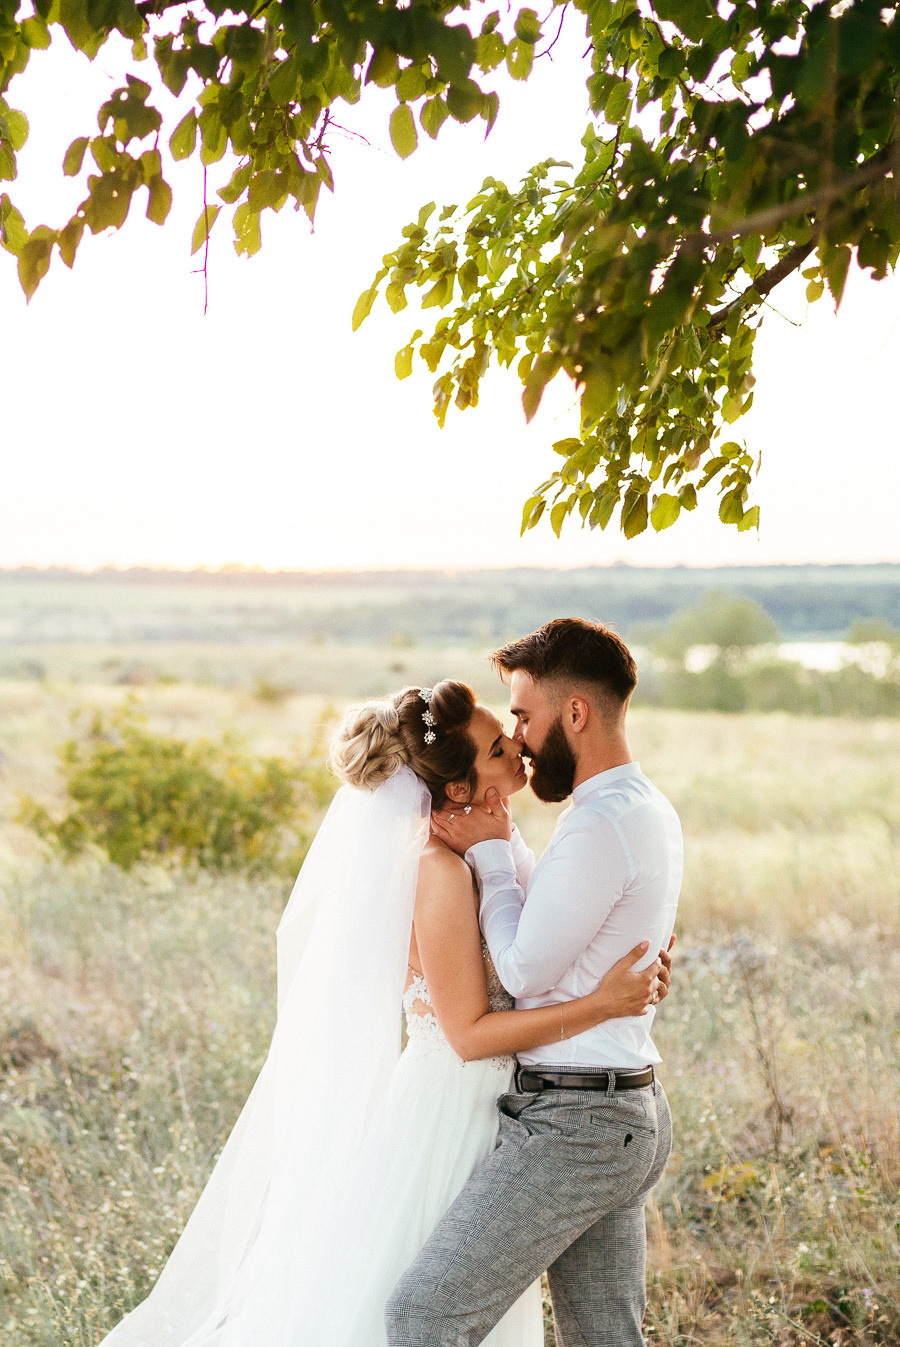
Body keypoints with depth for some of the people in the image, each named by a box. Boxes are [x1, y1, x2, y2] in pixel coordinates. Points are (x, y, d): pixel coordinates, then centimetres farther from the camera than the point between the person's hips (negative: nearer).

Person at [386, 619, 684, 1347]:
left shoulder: (599, 829, -20)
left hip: (572, 1124, -10)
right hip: (630, 1116, 10)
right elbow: (548, 945, 18)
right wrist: (499, 842, 7)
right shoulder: (652, 812, 12)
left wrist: (489, 854, -3)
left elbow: (526, 971, -13)